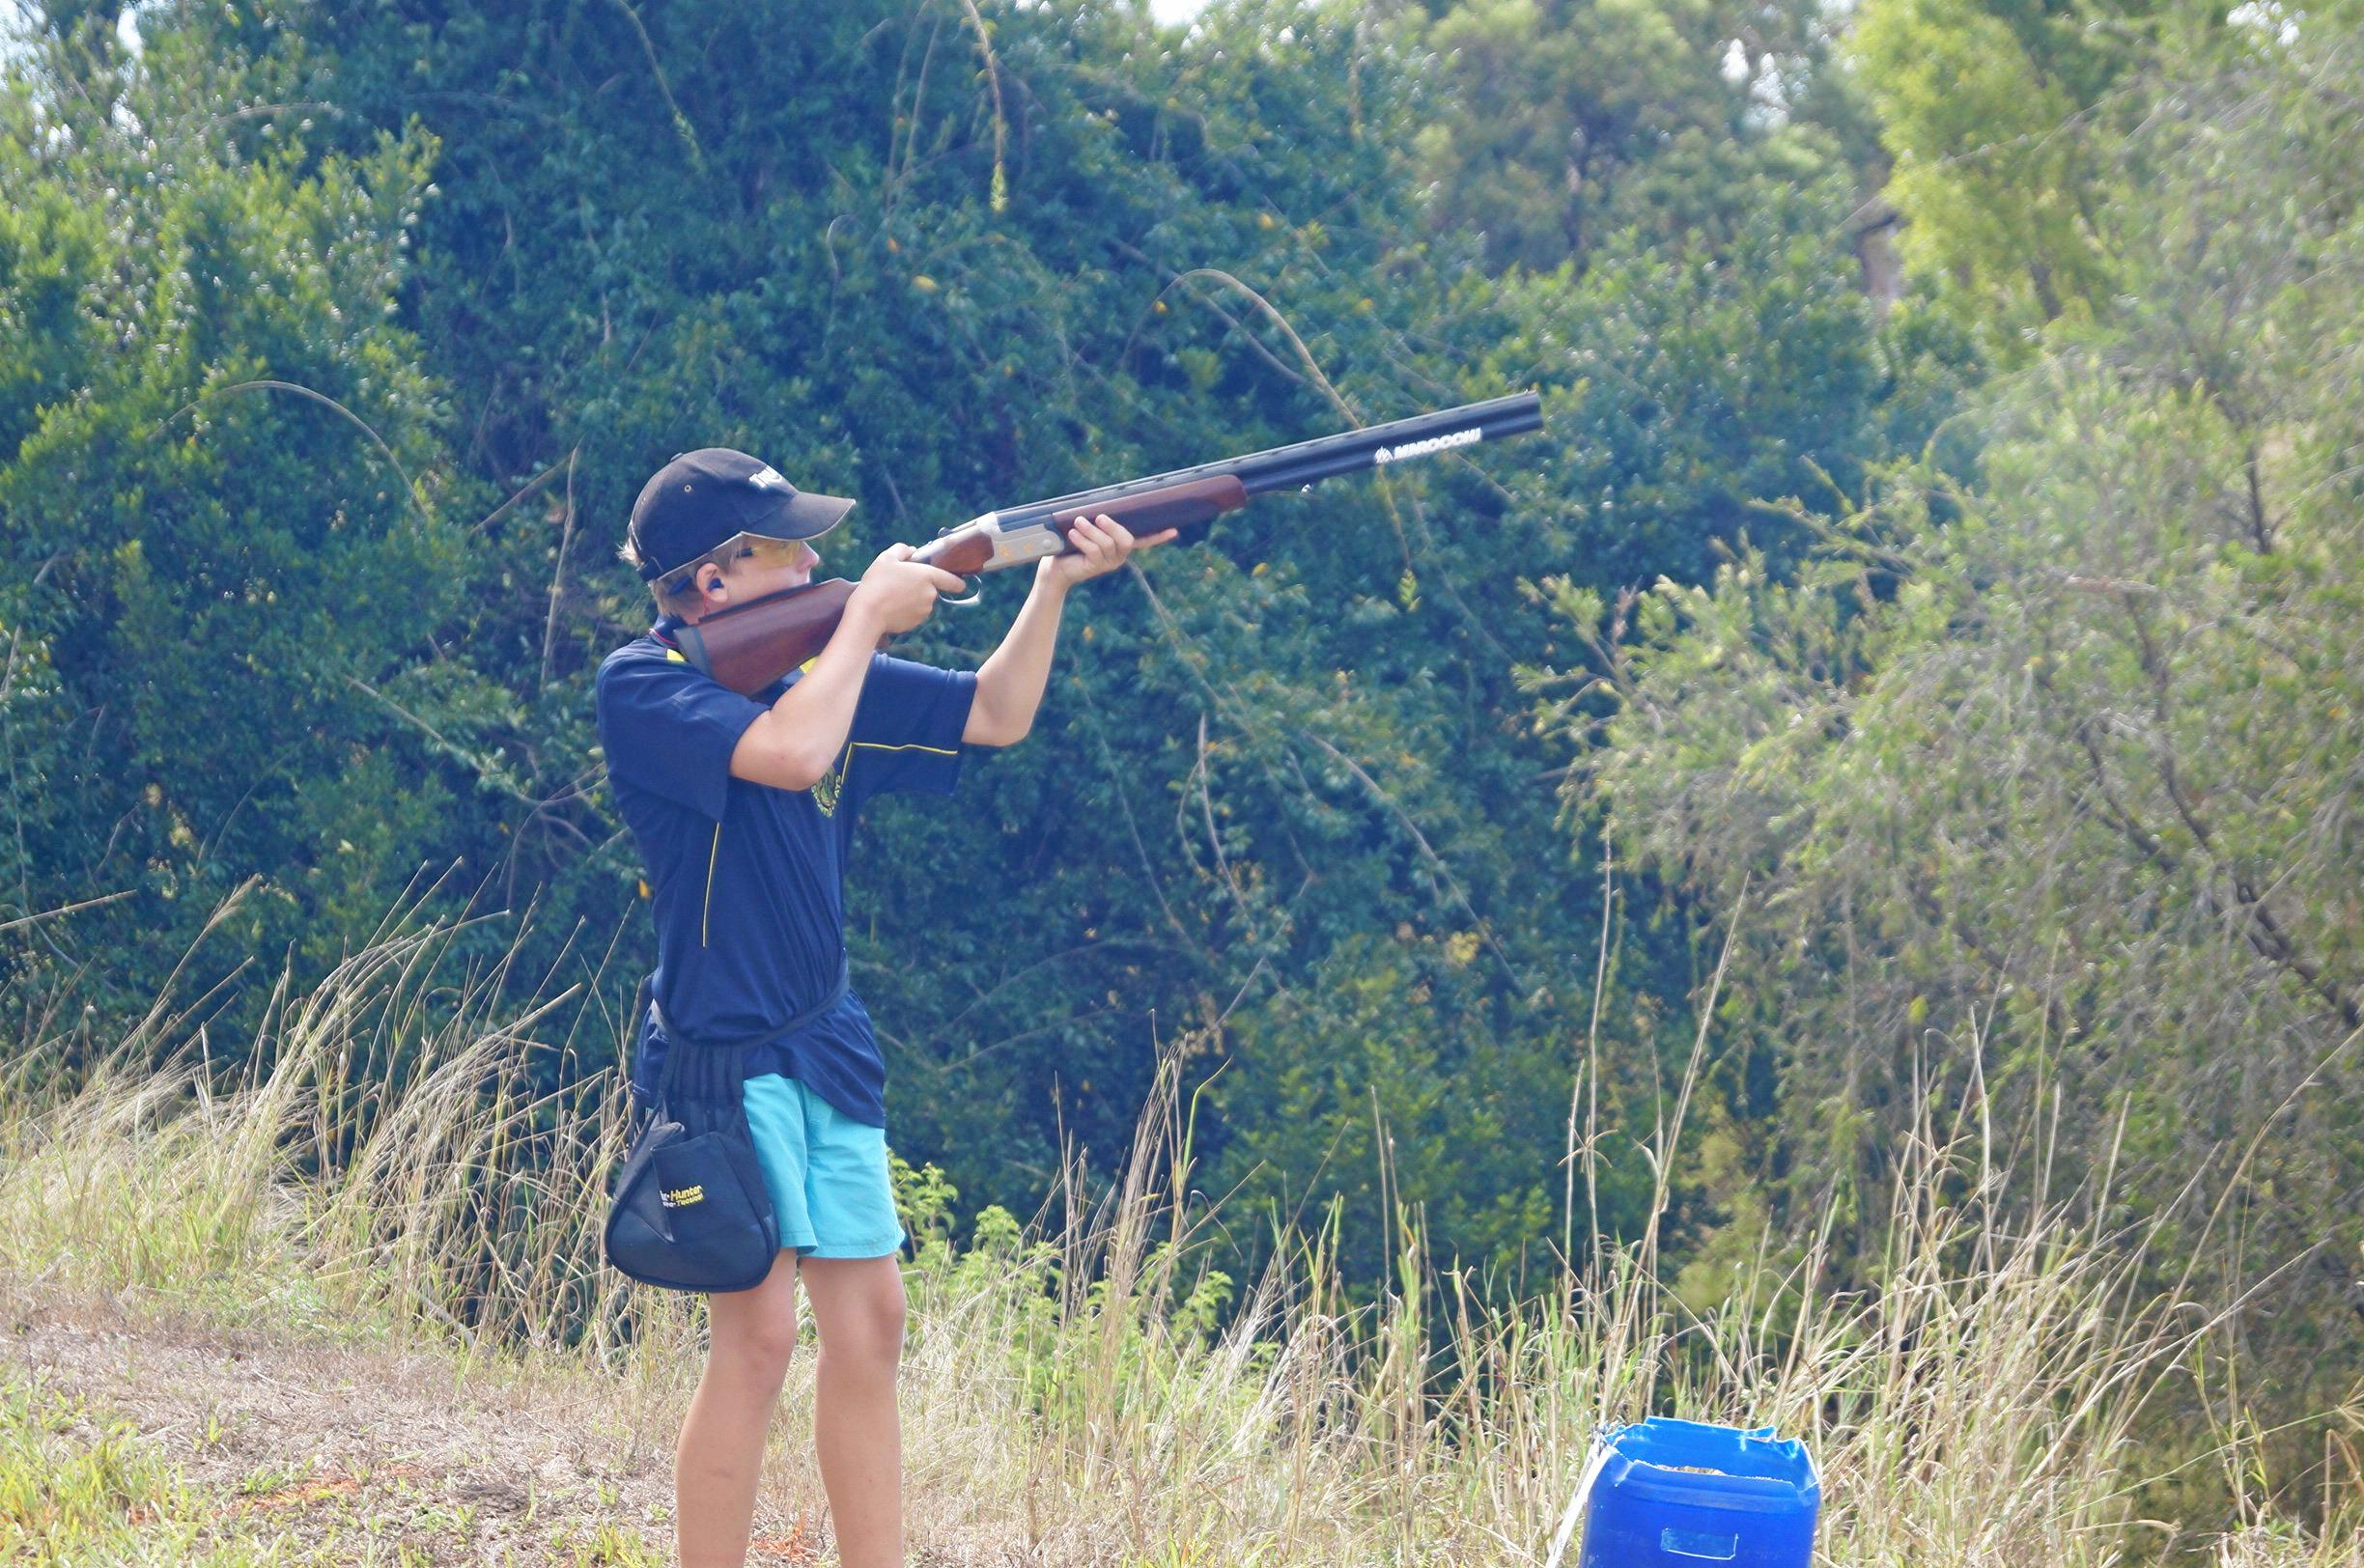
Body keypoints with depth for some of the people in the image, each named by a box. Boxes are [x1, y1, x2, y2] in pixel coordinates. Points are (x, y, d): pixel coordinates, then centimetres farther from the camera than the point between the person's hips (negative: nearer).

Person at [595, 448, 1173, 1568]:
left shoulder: (815, 666, 10)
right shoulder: (641, 684, -12)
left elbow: (997, 716, 14)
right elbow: (792, 752, -28)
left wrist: (1054, 582, 0)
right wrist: (869, 614, -15)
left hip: (824, 1045, 8)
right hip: (721, 1047, -8)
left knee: (869, 1320, 9)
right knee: (758, 1330, -12)